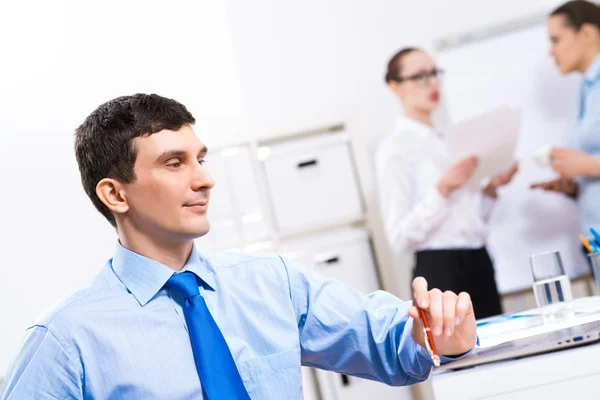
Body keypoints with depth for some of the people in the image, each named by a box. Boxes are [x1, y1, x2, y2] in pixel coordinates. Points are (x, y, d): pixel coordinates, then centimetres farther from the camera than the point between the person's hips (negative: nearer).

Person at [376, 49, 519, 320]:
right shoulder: (395, 148, -7)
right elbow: (400, 237, -14)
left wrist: (491, 187, 4)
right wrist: (442, 190, -22)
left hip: (479, 264, 7)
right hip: (441, 271, -7)